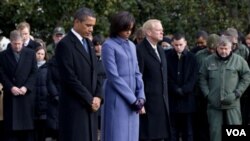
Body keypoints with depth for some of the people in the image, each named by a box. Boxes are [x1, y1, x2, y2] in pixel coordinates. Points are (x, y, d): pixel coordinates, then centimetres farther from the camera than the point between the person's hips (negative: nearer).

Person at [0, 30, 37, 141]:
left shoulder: (31, 54, 6)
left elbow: (34, 73, 3)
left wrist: (26, 87, -10)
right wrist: (11, 87, -12)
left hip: (27, 94, 1)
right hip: (10, 95, -1)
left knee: (27, 126, 2)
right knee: (11, 126, -2)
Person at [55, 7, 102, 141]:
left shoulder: (88, 43, 16)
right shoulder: (65, 44, -10)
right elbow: (70, 78, -15)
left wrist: (97, 96, 2)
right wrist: (89, 100, -12)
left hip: (90, 105, 8)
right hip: (74, 106, -8)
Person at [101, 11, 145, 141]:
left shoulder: (131, 46, 13)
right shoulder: (109, 45, -8)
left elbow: (136, 73, 13)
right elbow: (113, 76, -13)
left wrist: (140, 97, -2)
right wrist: (133, 99, -13)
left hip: (132, 100, 7)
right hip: (117, 100, -7)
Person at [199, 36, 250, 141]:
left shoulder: (239, 60, 0)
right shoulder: (209, 61, 7)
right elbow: (202, 78, 12)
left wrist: (236, 94, -6)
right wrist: (207, 94, 1)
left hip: (232, 105, -2)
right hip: (214, 104, 2)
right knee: (215, 132, 7)